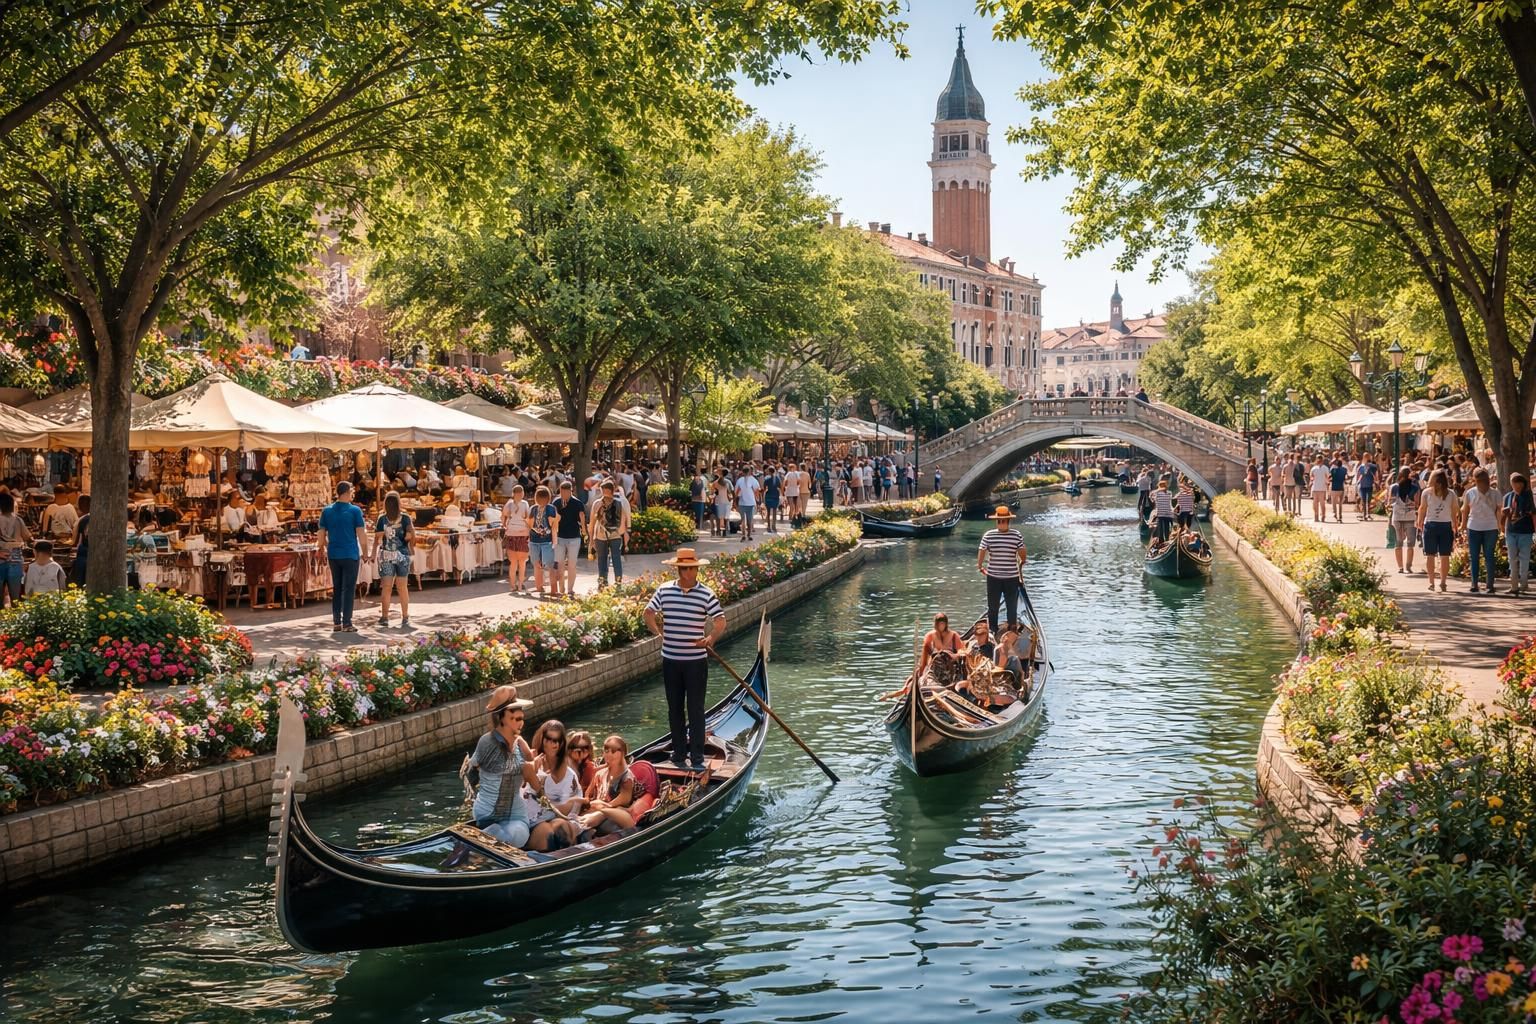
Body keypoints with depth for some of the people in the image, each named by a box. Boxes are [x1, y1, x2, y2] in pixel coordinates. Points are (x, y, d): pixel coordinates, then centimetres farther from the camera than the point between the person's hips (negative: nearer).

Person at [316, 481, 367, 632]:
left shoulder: (326, 511, 5)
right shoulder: (355, 511, -6)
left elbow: (321, 535, 6)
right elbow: (361, 534, -8)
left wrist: (324, 551, 19)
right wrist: (364, 553, 2)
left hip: (333, 555, 4)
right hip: (350, 555, -4)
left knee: (336, 589, 12)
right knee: (349, 589, 0)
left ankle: (336, 623, 12)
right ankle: (347, 623, -1)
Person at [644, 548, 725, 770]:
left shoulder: (706, 594, -6)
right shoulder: (664, 590, 1)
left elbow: (720, 622, -7)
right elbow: (649, 613, 12)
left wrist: (710, 639, -17)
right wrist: (658, 632, 2)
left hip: (696, 661, -3)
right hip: (670, 660, 3)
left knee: (696, 710, -1)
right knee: (674, 708, 13)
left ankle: (697, 757, 3)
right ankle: (679, 751, 25)